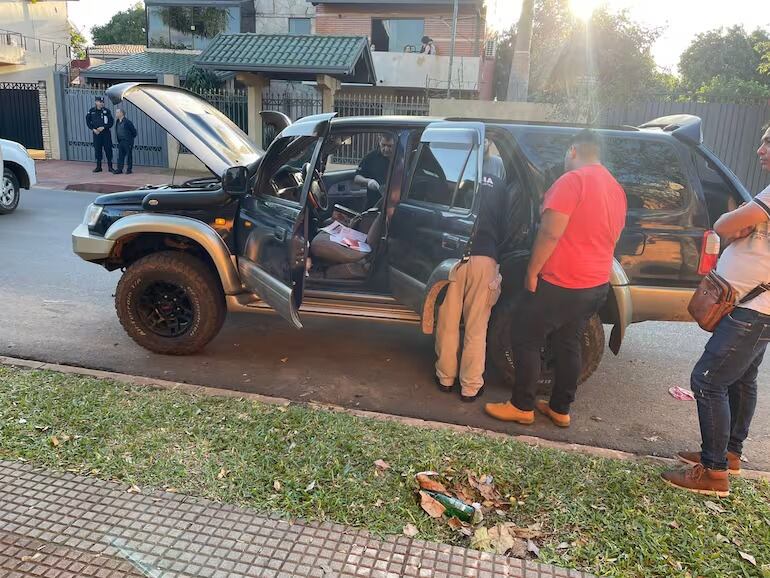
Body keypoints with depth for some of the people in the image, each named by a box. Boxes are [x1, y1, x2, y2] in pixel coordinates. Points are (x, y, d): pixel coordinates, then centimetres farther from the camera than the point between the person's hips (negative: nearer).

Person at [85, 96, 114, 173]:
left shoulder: (107, 111, -2)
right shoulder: (92, 111, 3)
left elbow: (110, 122, -3)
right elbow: (88, 121, 8)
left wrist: (103, 127, -14)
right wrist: (93, 129, -4)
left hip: (106, 133, -2)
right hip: (96, 133, 2)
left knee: (108, 149, -2)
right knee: (97, 149, 5)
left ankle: (110, 166, 6)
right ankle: (98, 166, 14)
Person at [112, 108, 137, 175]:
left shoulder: (127, 122, -14)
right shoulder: (117, 122, 8)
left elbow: (134, 130, -10)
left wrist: (132, 137, -1)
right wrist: (118, 140, 17)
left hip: (128, 142, -7)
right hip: (121, 141, 7)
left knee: (129, 155, 1)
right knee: (120, 155, 6)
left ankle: (129, 169, 9)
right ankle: (119, 169, 8)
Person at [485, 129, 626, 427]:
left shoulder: (573, 180, -15)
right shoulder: (616, 189, 12)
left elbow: (550, 232, -23)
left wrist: (532, 271, -15)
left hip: (560, 283, -8)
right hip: (596, 284, 8)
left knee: (525, 341, 3)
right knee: (568, 344, 17)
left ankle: (522, 407, 11)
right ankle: (560, 409, 25)